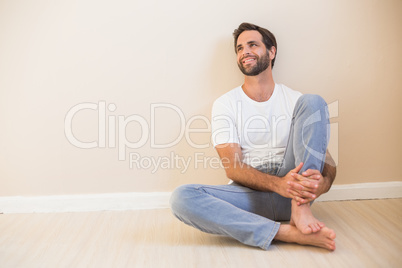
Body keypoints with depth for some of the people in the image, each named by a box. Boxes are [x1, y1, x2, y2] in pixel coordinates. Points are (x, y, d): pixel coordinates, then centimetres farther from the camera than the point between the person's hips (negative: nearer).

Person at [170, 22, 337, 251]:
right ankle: (288, 233, -31)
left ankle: (300, 211, -24)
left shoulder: (295, 100, 9)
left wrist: (323, 181, -24)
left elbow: (326, 156, 3)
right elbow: (233, 168, -7)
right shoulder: (225, 104, 5)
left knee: (313, 102, -14)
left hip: (292, 196, 1)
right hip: (251, 195, 0)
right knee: (182, 197, -29)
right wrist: (278, 183, -26)